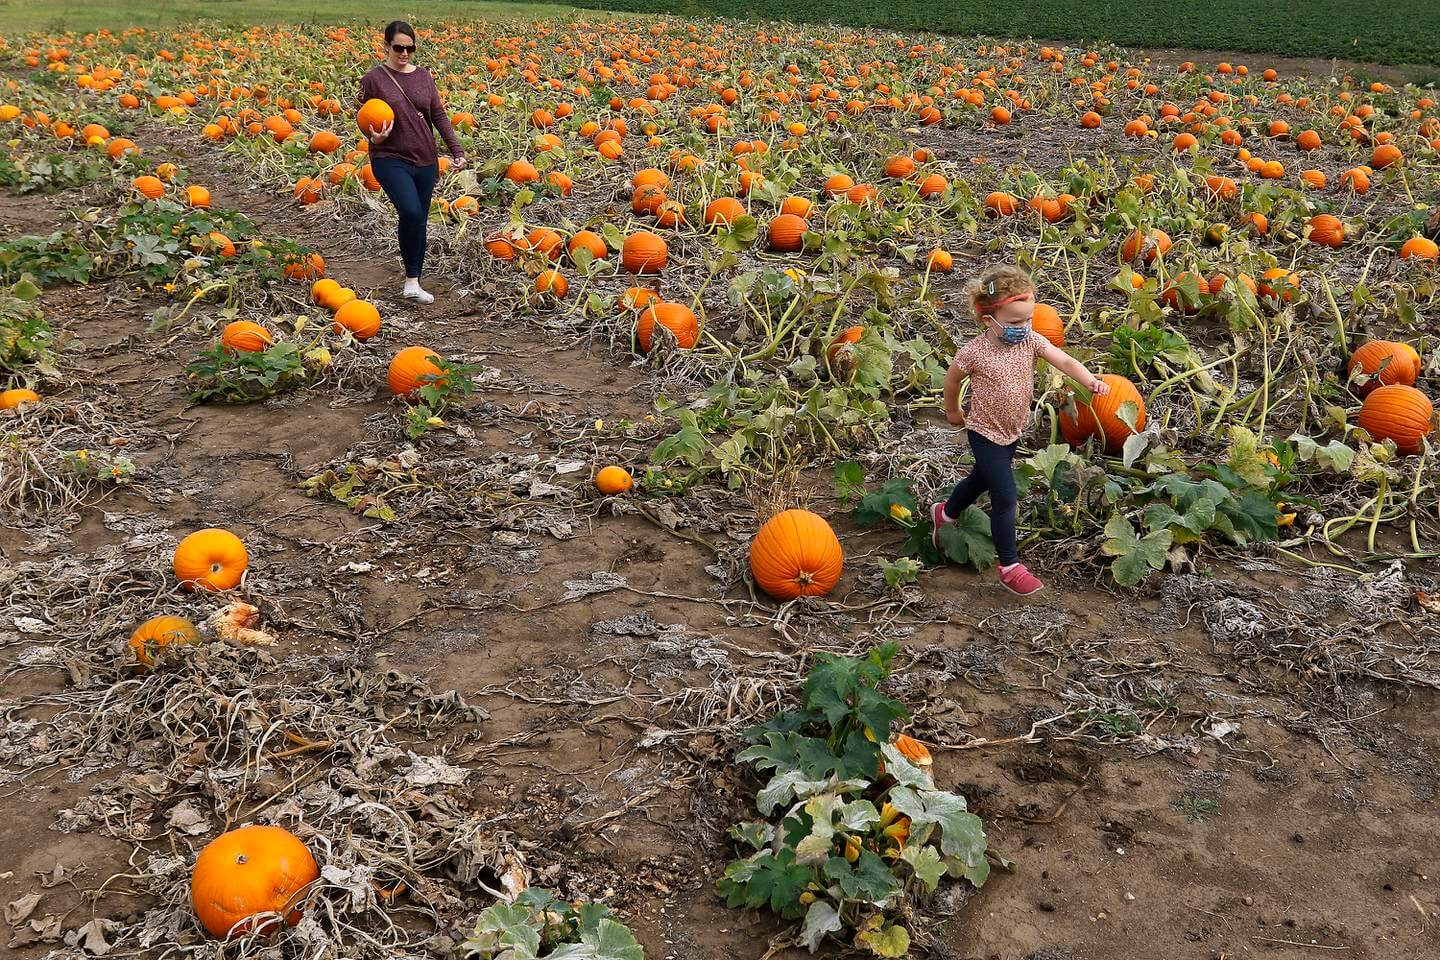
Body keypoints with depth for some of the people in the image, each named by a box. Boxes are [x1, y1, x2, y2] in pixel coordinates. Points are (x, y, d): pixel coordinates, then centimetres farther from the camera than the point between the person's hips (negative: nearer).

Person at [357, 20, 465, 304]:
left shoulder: (423, 75, 7)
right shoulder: (373, 79, -5)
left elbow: (439, 115, 7)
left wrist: (457, 151, -1)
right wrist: (374, 137, -21)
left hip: (426, 162, 5)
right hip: (391, 160, -5)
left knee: (418, 220, 9)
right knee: (412, 214, -25)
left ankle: (412, 283, 21)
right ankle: (412, 279, -10)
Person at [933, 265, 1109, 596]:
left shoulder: (1031, 341, -12)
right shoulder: (974, 353, -24)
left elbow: (1064, 361, -21)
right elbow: (952, 381, -7)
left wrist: (1090, 381, -38)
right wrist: (953, 412, 8)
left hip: (1013, 430, 6)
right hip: (986, 433, -6)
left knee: (983, 479, 27)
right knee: (1006, 498, -9)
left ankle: (945, 513, 55)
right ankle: (1010, 567, 2)